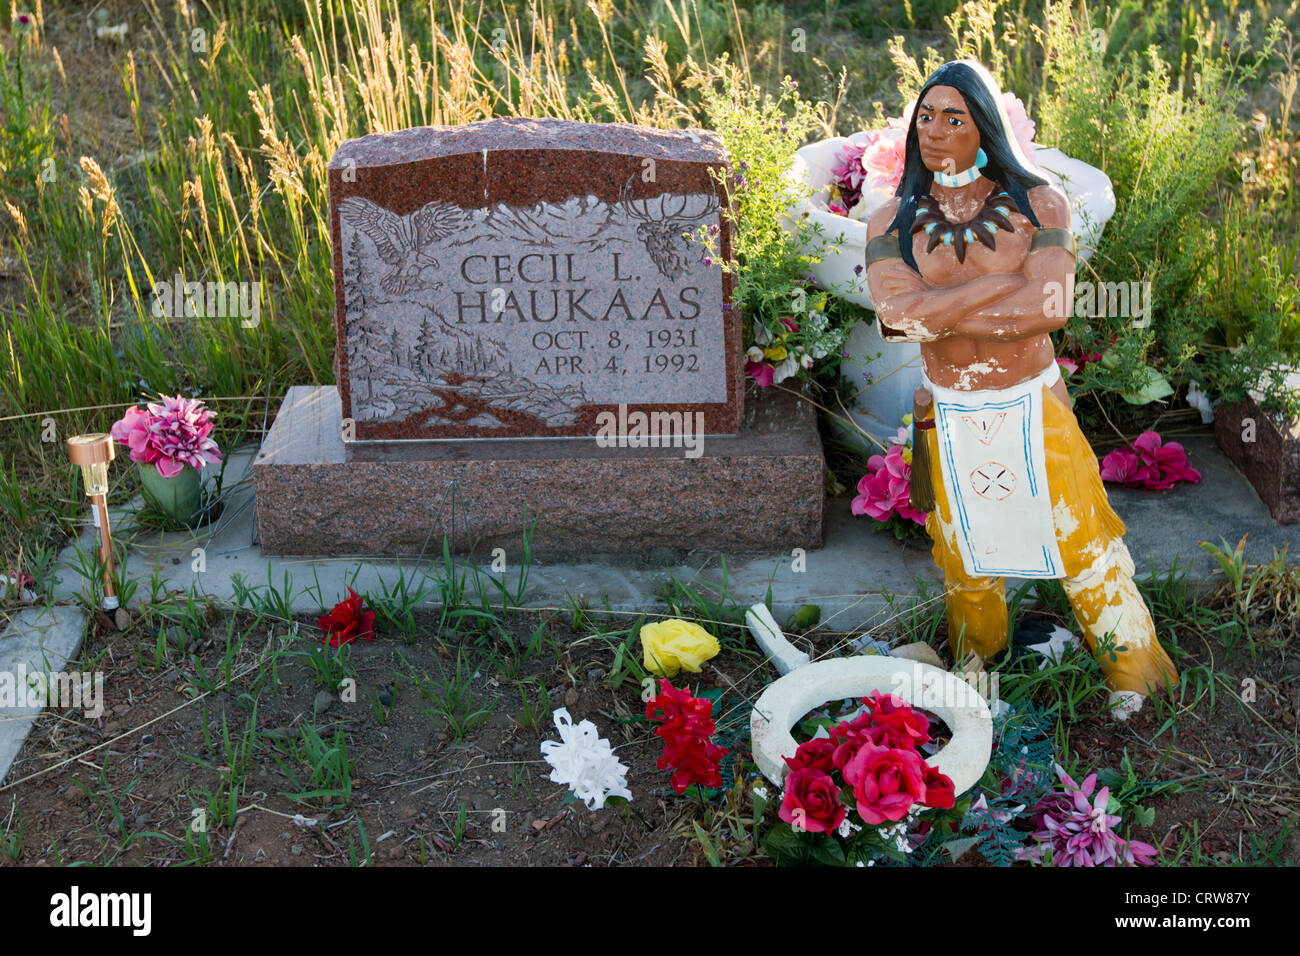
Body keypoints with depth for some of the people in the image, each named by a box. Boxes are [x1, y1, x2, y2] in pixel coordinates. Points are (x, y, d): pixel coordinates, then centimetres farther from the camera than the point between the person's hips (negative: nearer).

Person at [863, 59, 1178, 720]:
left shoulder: (1039, 205, -9)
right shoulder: (891, 223, -4)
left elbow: (1051, 306, -24)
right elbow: (893, 314, -23)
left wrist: (941, 312, -21)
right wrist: (1007, 283, -23)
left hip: (1034, 409, -2)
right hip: (950, 418, 2)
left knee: (1082, 543, 8)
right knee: (967, 559, 18)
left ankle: (1130, 667, 30)